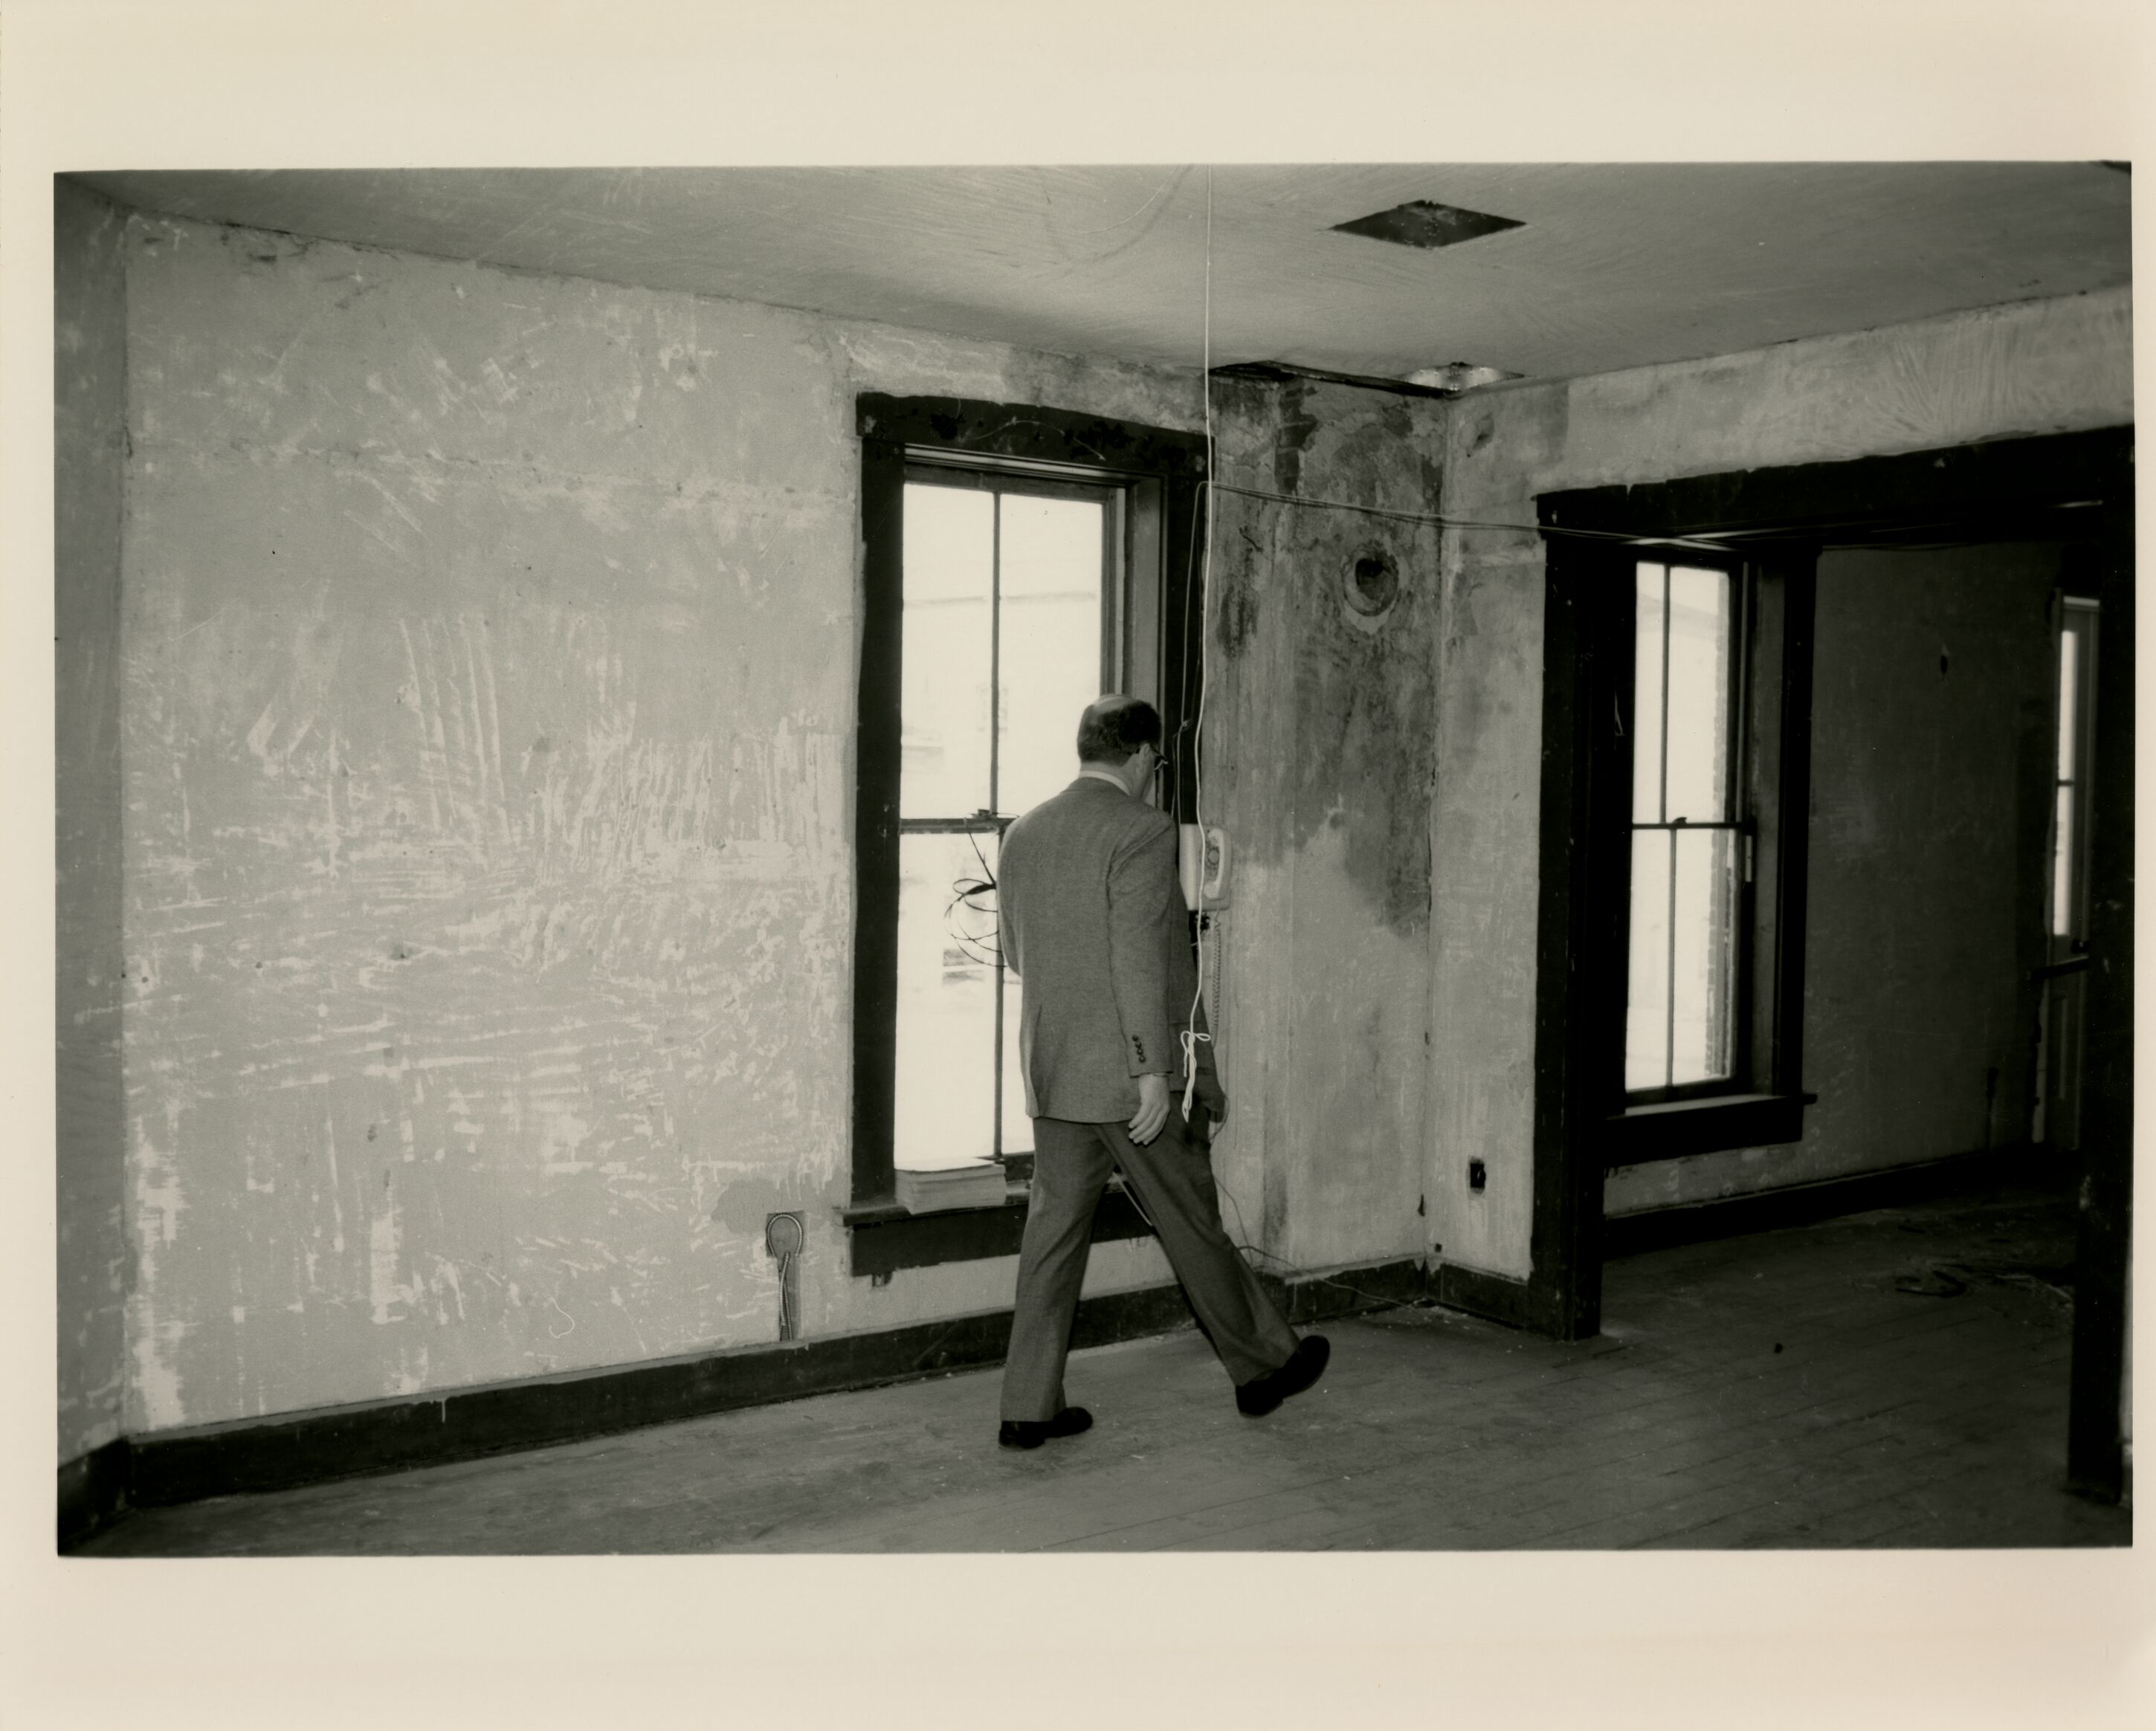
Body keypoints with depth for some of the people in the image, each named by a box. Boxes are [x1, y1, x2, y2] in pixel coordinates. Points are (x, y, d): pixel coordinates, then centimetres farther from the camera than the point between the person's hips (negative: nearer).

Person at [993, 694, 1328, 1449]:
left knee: (1055, 1228, 10)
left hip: (1050, 1070, 6)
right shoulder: (1141, 830, -12)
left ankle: (1030, 1405, 12)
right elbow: (1138, 959, -19)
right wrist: (1151, 1069, -18)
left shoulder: (1023, 833, 9)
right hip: (1125, 1074, -6)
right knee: (1193, 1223, 7)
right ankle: (1263, 1366, 24)